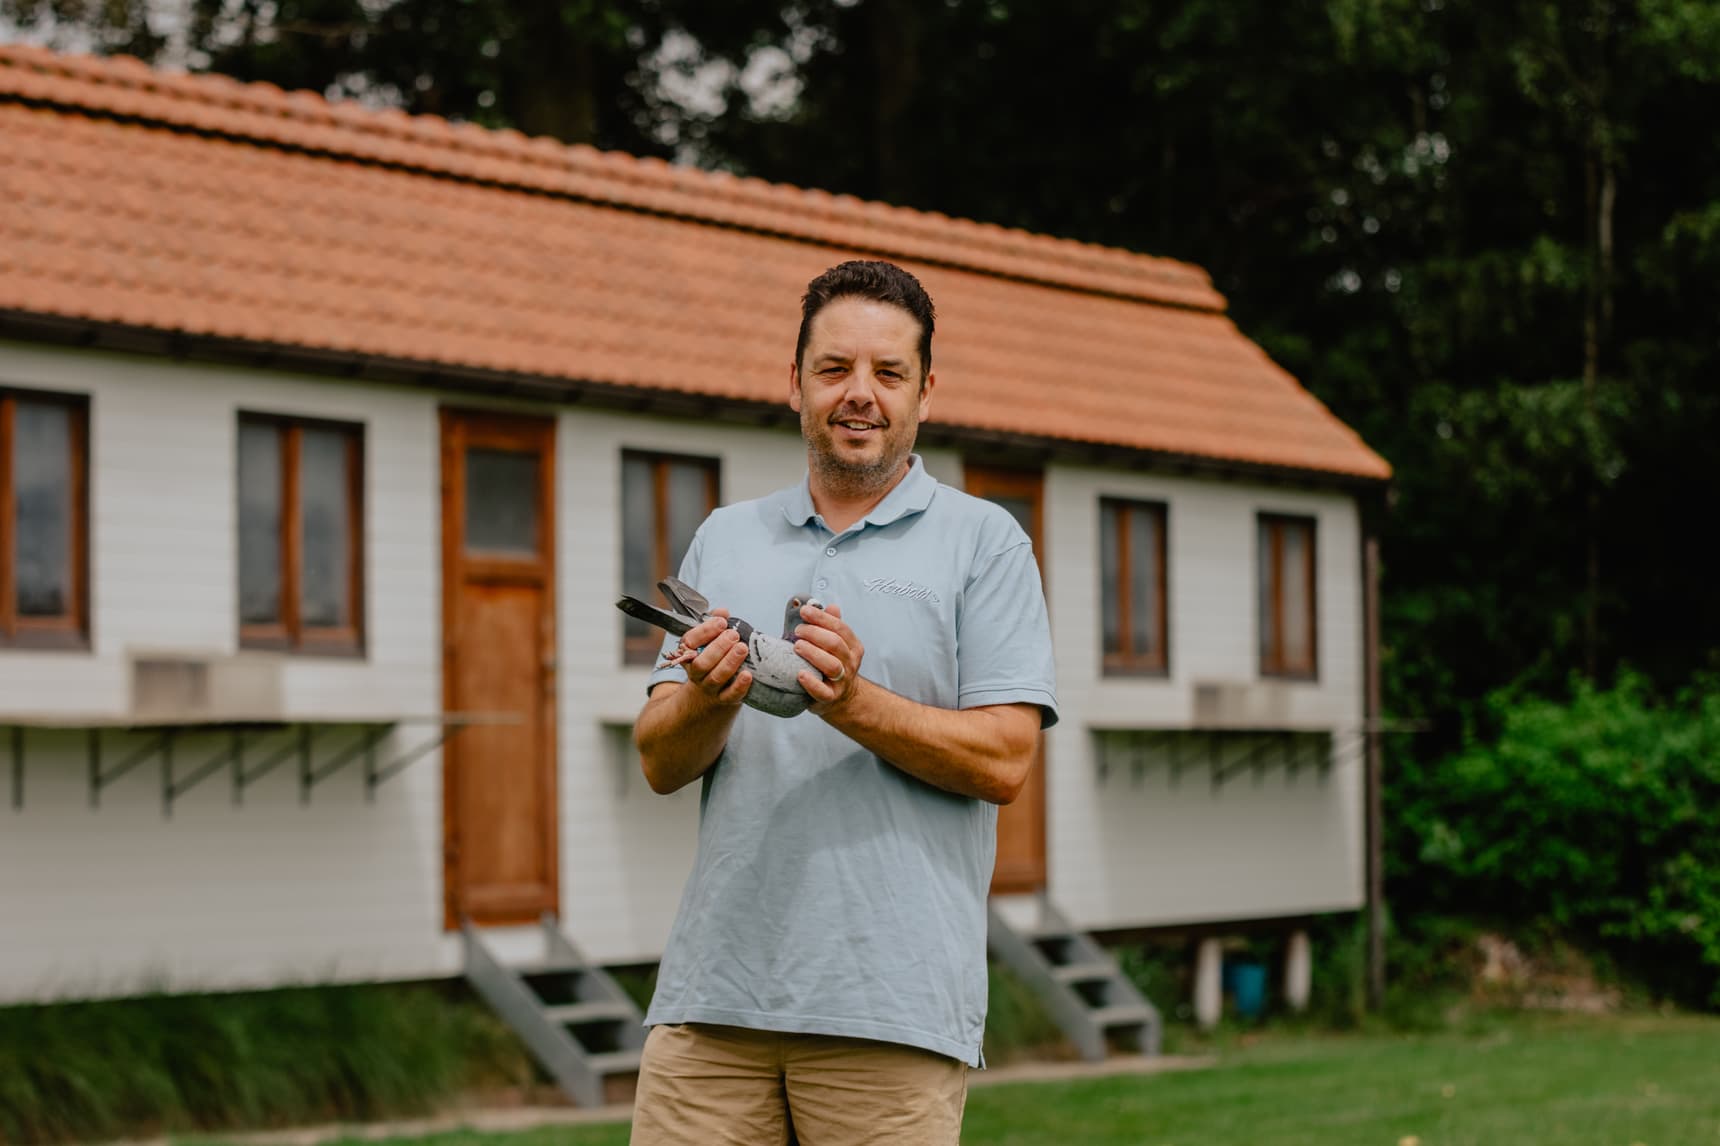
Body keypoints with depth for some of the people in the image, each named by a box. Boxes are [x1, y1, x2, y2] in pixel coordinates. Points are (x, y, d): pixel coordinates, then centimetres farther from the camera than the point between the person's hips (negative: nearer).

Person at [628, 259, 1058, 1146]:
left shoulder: (984, 541, 5)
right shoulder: (724, 539, 16)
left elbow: (1004, 761, -4)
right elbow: (659, 763, 9)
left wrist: (854, 705, -19)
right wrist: (711, 701, -13)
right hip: (713, 990, 3)